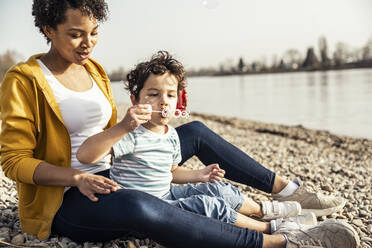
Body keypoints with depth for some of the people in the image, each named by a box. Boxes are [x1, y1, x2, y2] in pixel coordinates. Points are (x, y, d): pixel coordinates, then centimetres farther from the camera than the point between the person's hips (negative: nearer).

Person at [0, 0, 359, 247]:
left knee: (195, 132, 5)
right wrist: (78, 177, -28)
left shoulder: (94, 71, 8)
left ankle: (286, 189, 13)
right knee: (140, 207, -41)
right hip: (63, 201, -7)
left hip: (110, 177, 8)